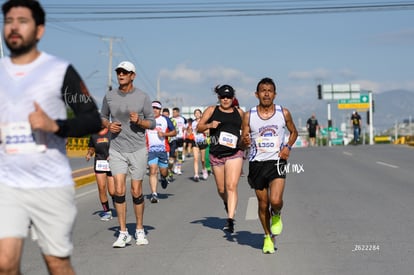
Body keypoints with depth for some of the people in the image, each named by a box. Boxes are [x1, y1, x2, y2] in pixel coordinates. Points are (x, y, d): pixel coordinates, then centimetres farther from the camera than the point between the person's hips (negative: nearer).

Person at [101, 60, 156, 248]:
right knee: (119, 190, -8)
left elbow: (152, 123, 3)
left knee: (136, 192, 3)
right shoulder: (109, 96, 3)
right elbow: (103, 116, 17)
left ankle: (140, 230, 19)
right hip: (117, 150, 1)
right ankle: (123, 233, 1)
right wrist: (109, 125, -4)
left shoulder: (143, 97, -2)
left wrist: (139, 121, -17)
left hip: (137, 149, -1)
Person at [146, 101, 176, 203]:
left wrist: (164, 134, -8)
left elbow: (174, 132, 9)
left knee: (164, 172, 4)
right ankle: (154, 194, -12)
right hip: (151, 150, 0)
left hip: (163, 149, 0)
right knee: (153, 171, -11)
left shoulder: (165, 120, 6)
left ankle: (164, 178, 42)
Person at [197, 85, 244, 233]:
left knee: (231, 186, -15)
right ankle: (227, 203, 44)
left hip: (234, 154, -1)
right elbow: (199, 127, 5)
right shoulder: (212, 110, 7)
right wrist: (209, 125, -14)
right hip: (216, 154, 1)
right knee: (221, 189, 10)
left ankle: (230, 220, -18)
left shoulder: (239, 113, 11)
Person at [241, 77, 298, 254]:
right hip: (257, 162, 1)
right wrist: (245, 141, -20)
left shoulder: (283, 113, 1)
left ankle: (276, 215, 18)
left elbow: (294, 132, 16)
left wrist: (288, 146, -2)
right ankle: (267, 237, 29)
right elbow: (243, 141, 4)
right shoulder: (249, 116, 0)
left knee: (275, 201, -19)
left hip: (277, 162, -1)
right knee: (263, 204, 8)